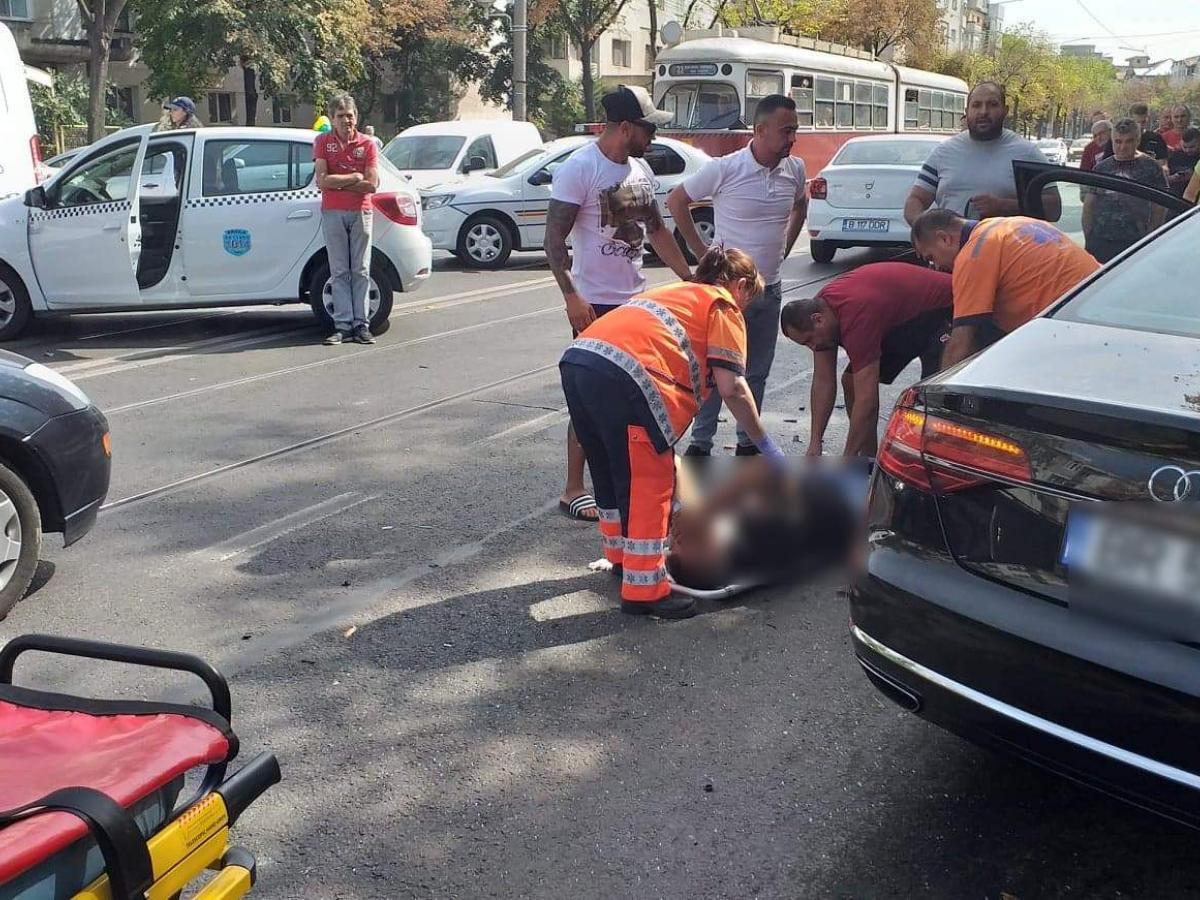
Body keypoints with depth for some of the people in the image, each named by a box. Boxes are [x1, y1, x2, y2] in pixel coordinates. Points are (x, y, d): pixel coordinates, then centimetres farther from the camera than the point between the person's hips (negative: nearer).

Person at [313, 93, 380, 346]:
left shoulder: (367, 144, 0)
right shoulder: (323, 142, 2)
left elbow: (372, 185, -9)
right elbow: (322, 181, -9)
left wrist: (337, 182, -9)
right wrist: (355, 177, -9)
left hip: (360, 213, 0)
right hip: (333, 213, 0)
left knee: (361, 271, 3)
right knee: (339, 271, 2)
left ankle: (361, 325, 6)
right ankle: (343, 325, 4)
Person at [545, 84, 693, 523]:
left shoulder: (640, 169, 9)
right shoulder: (579, 169, -14)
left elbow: (657, 230, 19)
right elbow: (554, 238, -16)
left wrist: (690, 277, 16)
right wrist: (571, 296, -24)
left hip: (636, 298, 8)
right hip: (594, 303, -7)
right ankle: (574, 490, 8)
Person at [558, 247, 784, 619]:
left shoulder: (674, 292, 35)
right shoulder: (724, 305, 13)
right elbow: (732, 387, 2)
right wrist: (766, 445, 12)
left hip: (576, 359, 8)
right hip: (624, 375, -8)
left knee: (612, 473, 25)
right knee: (649, 485, 2)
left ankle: (622, 554, 42)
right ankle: (644, 590, 7)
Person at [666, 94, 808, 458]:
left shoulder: (795, 169, 1)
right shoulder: (724, 169, -15)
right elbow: (676, 201, -4)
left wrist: (784, 247, 12)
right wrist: (702, 252, -5)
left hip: (769, 290, 5)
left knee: (757, 372, 13)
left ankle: (748, 442, 25)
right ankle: (701, 442, 12)